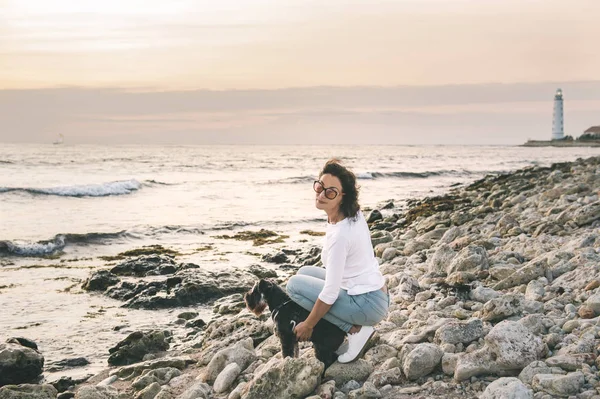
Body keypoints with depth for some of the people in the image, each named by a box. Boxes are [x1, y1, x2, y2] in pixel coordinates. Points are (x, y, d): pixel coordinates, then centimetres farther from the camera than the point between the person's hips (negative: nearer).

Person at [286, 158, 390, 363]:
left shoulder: (340, 234, -26)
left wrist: (308, 325, -8)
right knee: (305, 272, 17)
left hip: (368, 304, -9)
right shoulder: (354, 214, -1)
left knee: (294, 285, -4)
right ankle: (356, 324, 11)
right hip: (375, 293, 9)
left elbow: (330, 293, -22)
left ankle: (355, 329, -6)